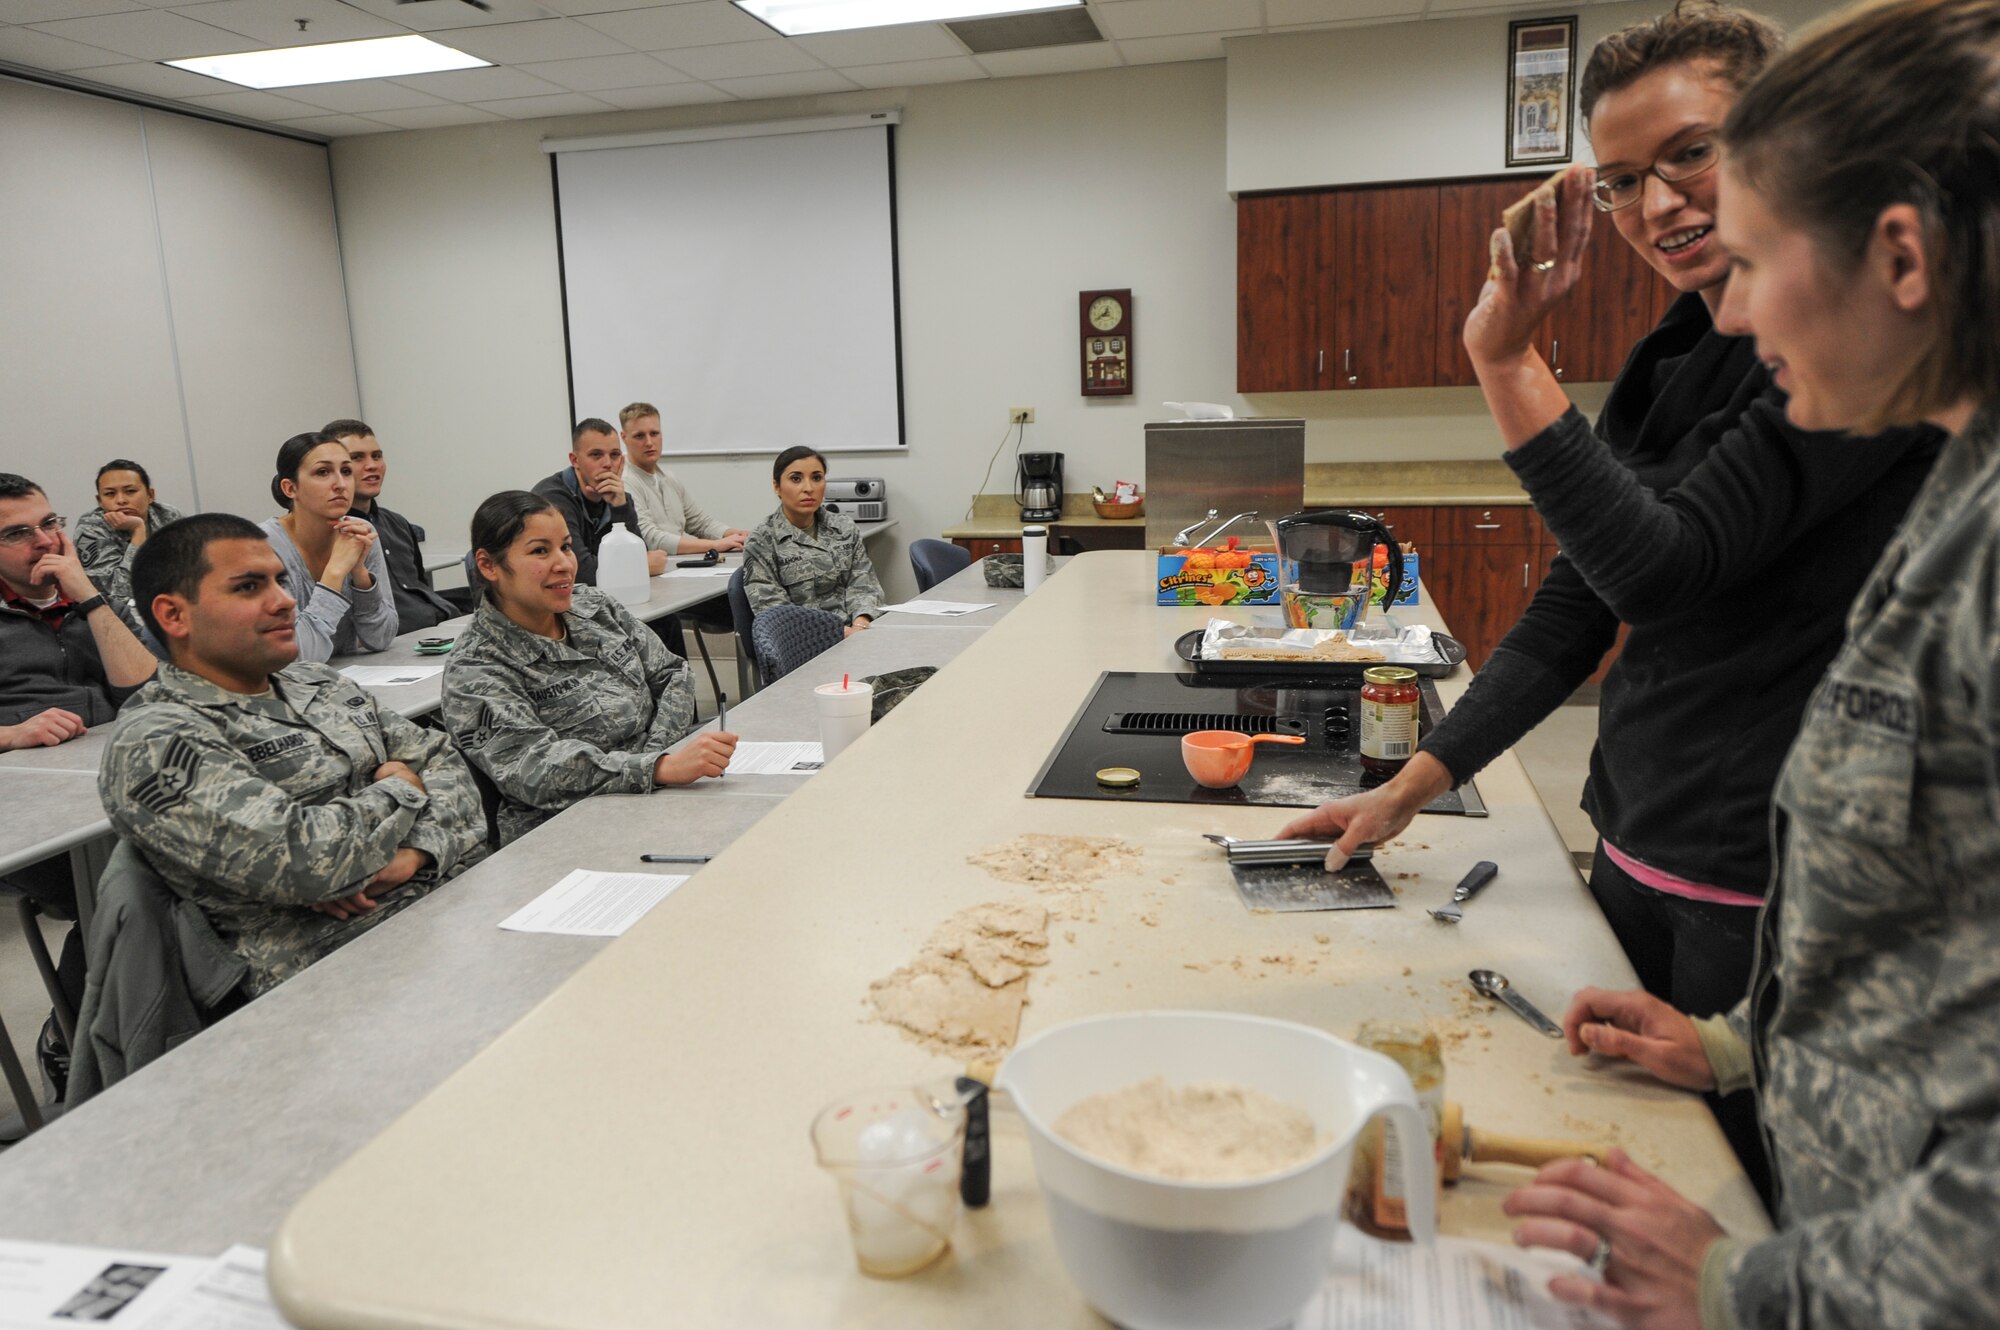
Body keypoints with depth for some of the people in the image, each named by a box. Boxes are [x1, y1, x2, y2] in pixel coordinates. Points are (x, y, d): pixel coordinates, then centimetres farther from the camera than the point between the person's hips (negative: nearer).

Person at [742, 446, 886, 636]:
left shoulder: (845, 529, 12)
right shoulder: (760, 543, -1)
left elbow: (863, 586, 7)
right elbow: (773, 611, -8)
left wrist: (860, 625, -15)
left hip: (855, 631, 5)